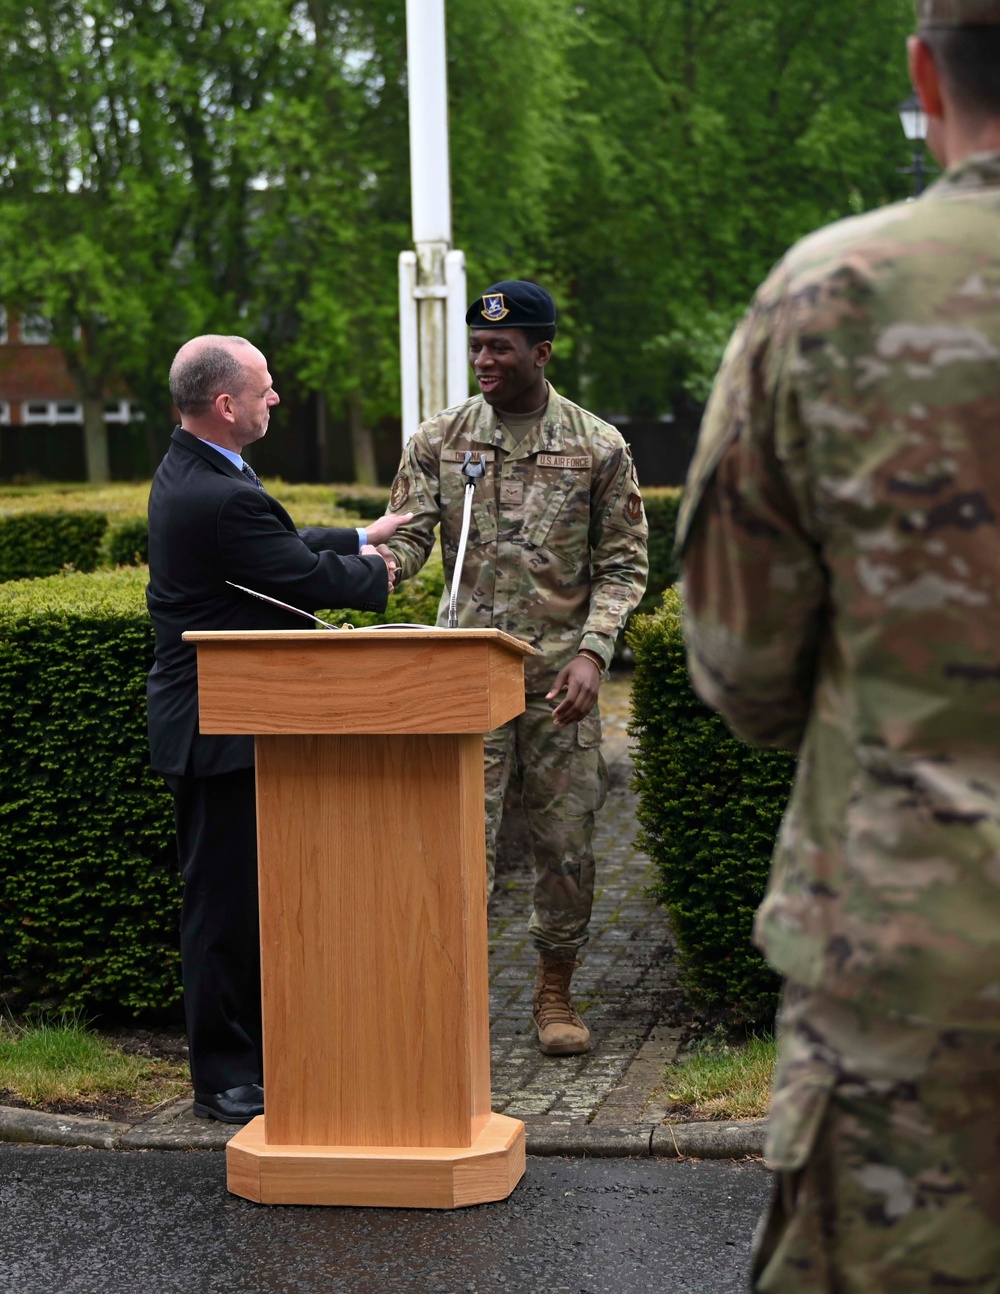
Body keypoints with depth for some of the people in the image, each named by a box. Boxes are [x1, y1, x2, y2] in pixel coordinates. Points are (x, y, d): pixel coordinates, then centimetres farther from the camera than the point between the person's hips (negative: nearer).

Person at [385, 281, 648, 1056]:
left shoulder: (598, 447, 1)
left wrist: (592, 651, -11)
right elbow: (406, 538, -2)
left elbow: (623, 564, 2)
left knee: (566, 841, 6)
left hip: (561, 678, 0)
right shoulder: (438, 442, 4)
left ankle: (556, 991, 22)